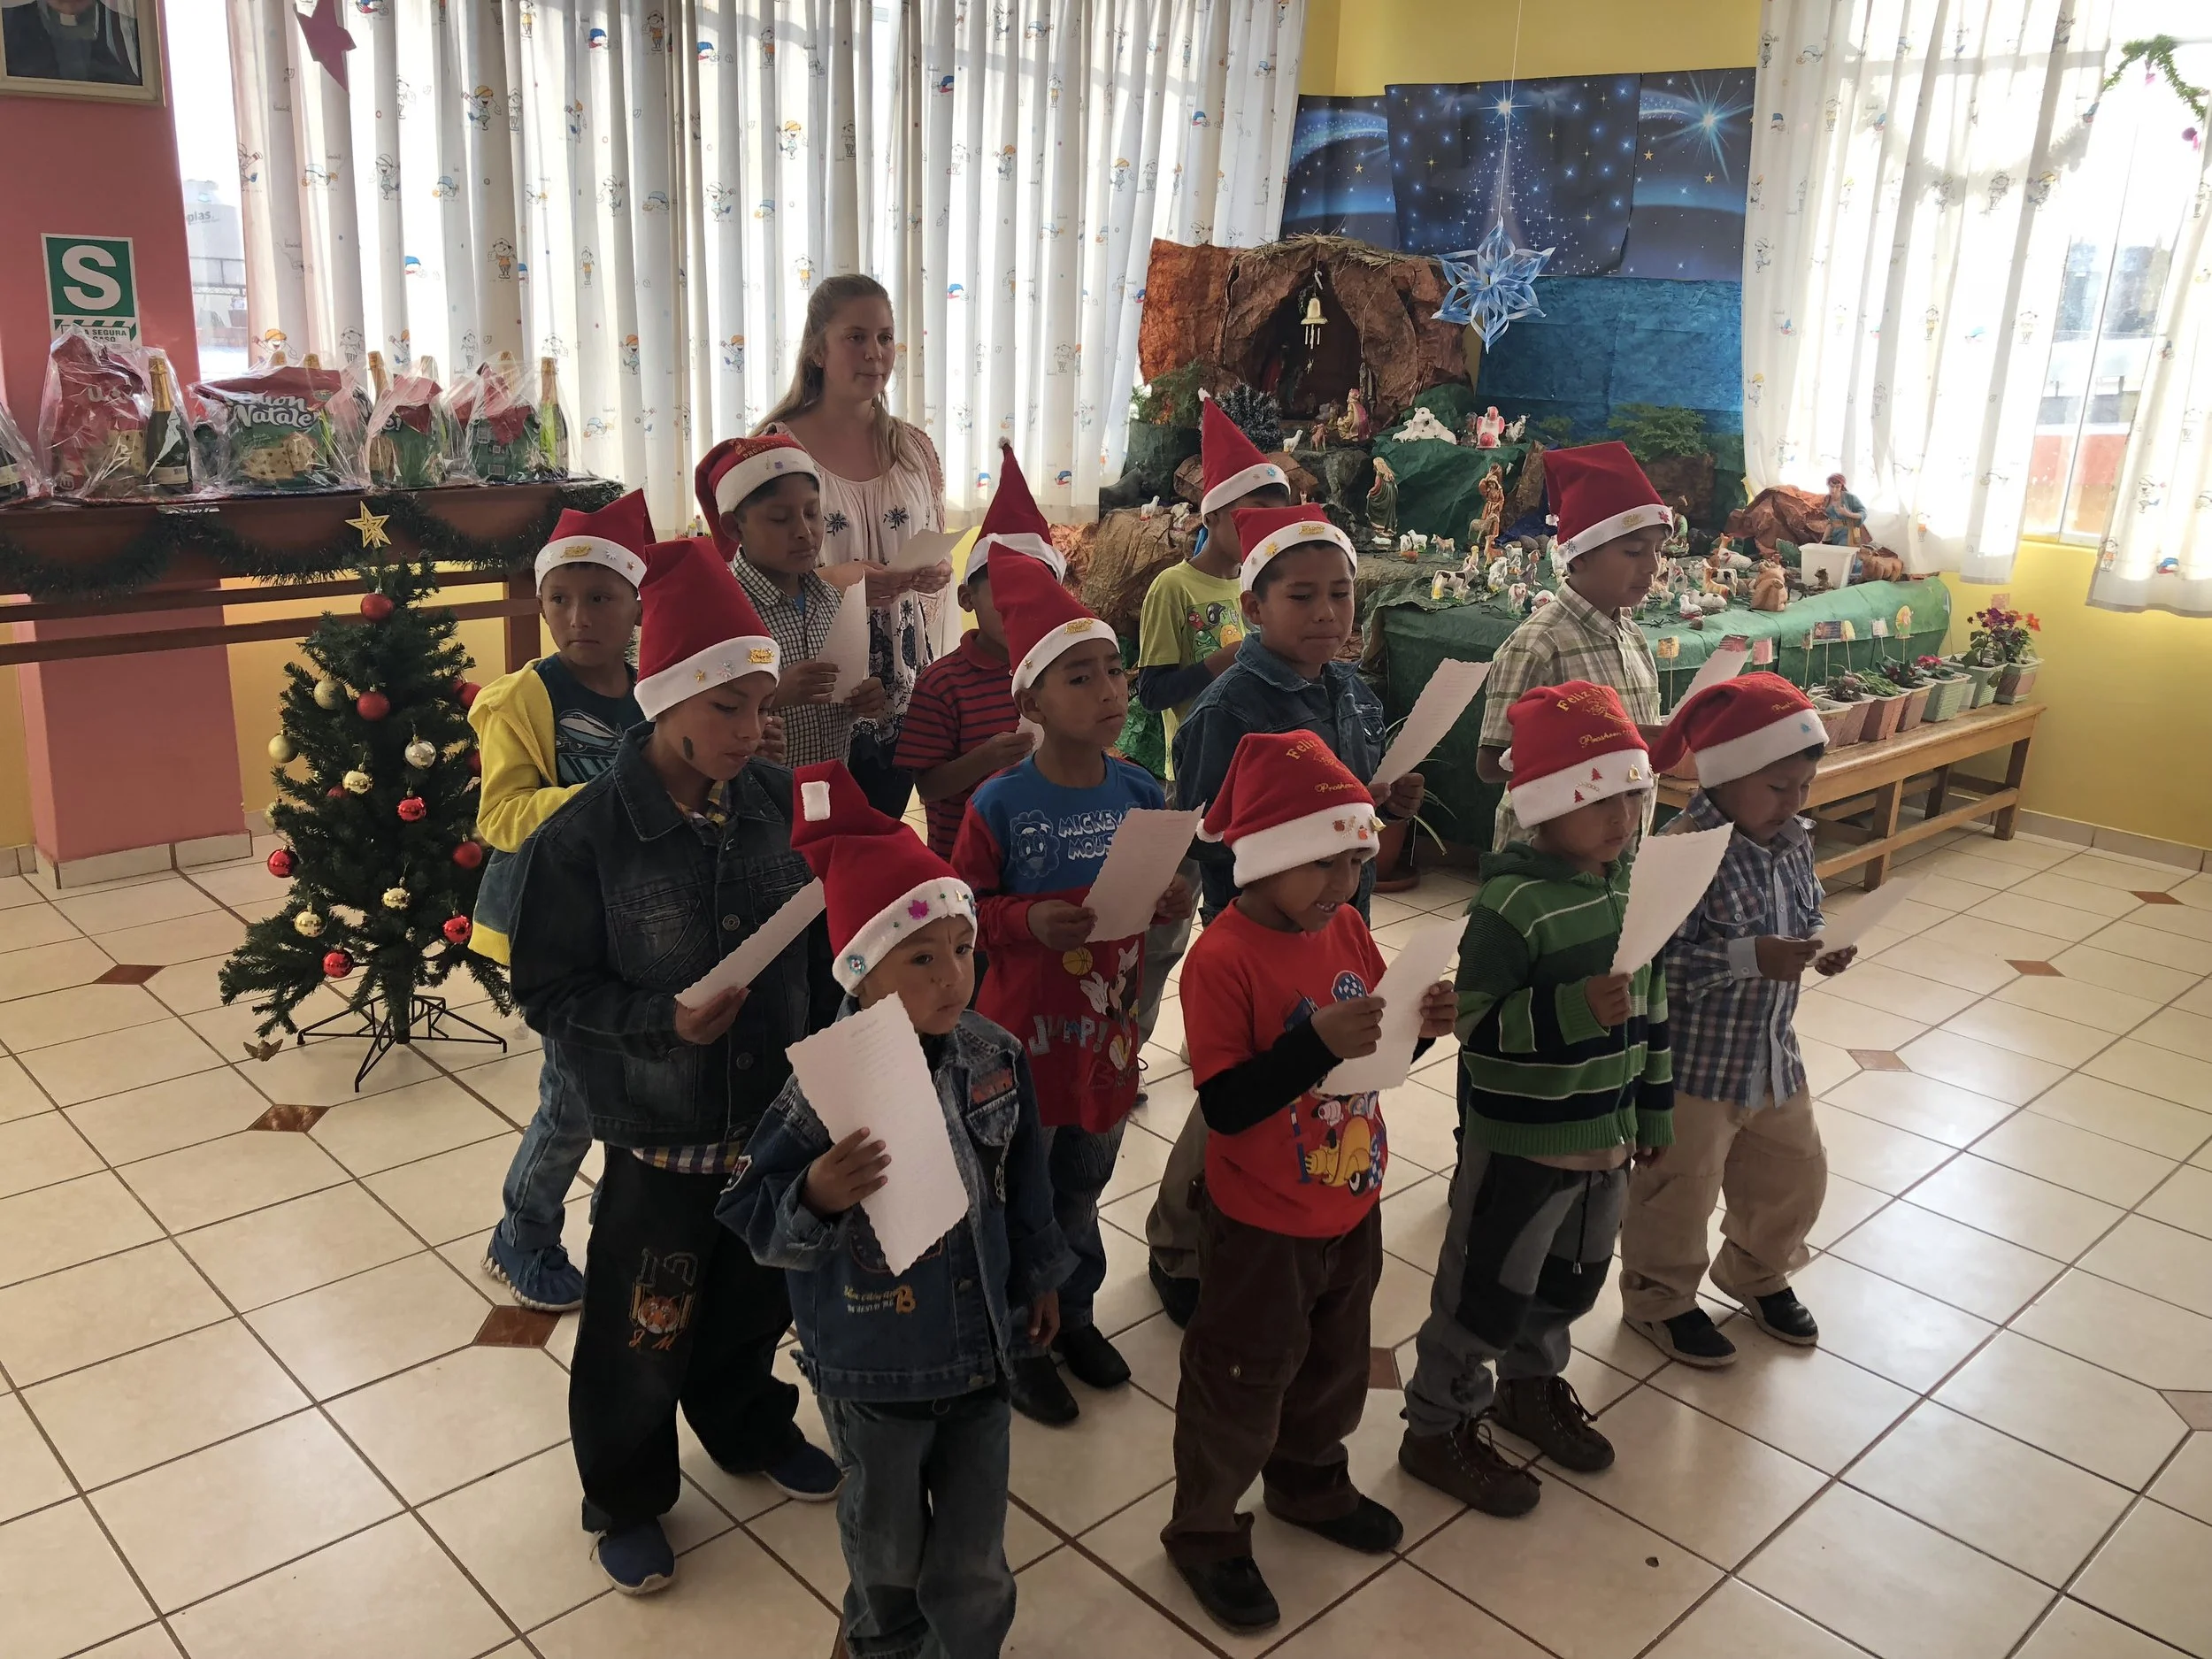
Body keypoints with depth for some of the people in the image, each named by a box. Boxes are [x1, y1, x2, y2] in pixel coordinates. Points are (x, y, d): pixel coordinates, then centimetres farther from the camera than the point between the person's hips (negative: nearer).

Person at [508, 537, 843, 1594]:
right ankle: (626, 1495, 40)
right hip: (659, 1136, -4)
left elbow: (820, 946, 3)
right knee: (643, 1332, 14)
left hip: (777, 1117, 4)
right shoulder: (584, 836, -20)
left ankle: (751, 1429, 53)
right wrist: (664, 1022, -26)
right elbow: (549, 992, -13)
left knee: (755, 1301, 25)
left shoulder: (778, 802, -7)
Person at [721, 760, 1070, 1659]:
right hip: (872, 1370, -2)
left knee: (975, 1547, 16)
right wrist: (817, 1196, -40)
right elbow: (755, 1222, -20)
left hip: (982, 1344, 3)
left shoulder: (996, 1057, -11)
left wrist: (1040, 1276, 14)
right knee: (886, 1536, 23)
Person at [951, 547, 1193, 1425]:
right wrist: (1030, 922, -26)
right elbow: (963, 910, -10)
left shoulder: (1141, 793, -3)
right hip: (1025, 1033, -4)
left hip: (1107, 1030, 5)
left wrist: (1172, 901, -12)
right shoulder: (1001, 806, -17)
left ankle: (1072, 1310, 45)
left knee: (1083, 1187, 23)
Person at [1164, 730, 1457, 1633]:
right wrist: (1317, 1042, -38)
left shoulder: (1347, 927, -2)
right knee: (1241, 1385, 11)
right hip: (1264, 1227, -7)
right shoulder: (1223, 958, -25)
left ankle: (1308, 1481, 52)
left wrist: (1417, 1024, -13)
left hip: (1352, 1208, 7)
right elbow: (1225, 1105, -28)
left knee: (1333, 1363, 26)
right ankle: (1204, 1532, 34)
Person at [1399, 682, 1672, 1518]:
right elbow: (1474, 1023, -24)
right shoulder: (1512, 902, -23)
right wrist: (1574, 1009, -36)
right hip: (1519, 1141, -7)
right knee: (1488, 1291, 6)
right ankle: (1438, 1427, 25)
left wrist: (1653, 1108, 15)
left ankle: (1530, 1384, 48)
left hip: (1605, 1133, 8)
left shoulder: (1632, 881, 1)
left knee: (1572, 1277, 24)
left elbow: (1651, 1003, 11)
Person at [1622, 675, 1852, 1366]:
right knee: (1680, 1191, 11)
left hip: (1774, 1056, 8)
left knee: (1794, 1176, 23)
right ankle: (1660, 1299, 35)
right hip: (1691, 1067, -8)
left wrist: (1819, 949, -6)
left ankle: (1756, 1273, 49)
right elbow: (1653, 964, -29)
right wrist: (1752, 958, -32)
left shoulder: (1792, 841, 0)